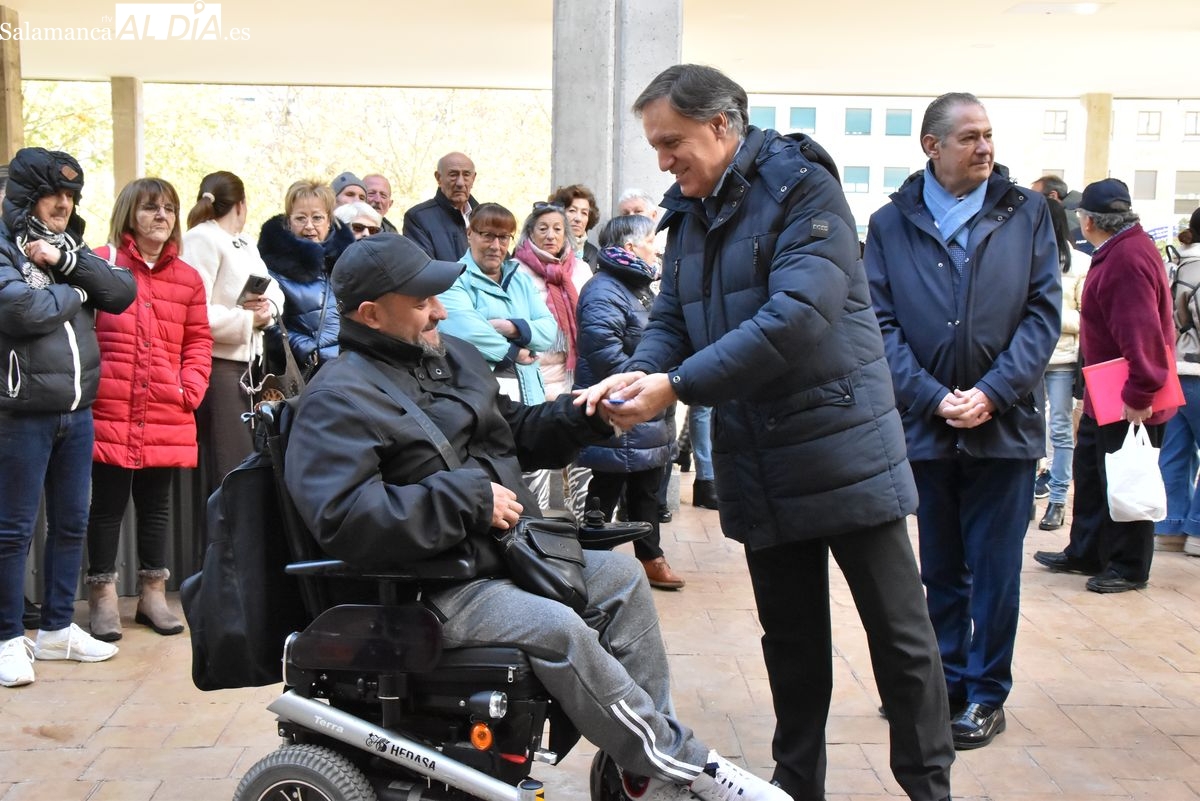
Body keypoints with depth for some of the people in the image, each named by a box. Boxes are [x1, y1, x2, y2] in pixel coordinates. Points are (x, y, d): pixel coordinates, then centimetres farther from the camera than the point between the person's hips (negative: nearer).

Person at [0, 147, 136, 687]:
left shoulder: (71, 247, 13)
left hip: (78, 410, 7)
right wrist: (76, 290, -8)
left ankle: (57, 629, 26)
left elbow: (122, 293, 0)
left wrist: (67, 262, -13)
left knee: (71, 523, 14)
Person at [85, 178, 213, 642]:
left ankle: (153, 594, 23)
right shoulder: (100, 264, -2)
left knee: (156, 504, 12)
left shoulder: (188, 279, 10)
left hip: (167, 419, 4)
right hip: (109, 413, -4)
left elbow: (198, 342, 12)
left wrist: (190, 389, 0)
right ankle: (103, 597, 14)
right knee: (108, 504, 3)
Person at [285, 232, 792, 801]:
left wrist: (586, 415, 7)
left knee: (620, 575, 2)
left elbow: (517, 431, 27)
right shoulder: (339, 399, -12)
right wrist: (471, 498, -24)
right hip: (435, 590, -9)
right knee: (557, 628, -28)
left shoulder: (452, 355, 15)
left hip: (505, 552, 10)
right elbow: (344, 518, -27)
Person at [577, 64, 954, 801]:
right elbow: (673, 320, 10)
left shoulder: (803, 188, -13)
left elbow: (797, 317, -25)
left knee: (899, 632, 3)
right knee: (791, 639, 15)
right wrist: (640, 372, -14)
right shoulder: (689, 213, 10)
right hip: (759, 464, 6)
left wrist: (676, 388, -26)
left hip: (844, 451, -6)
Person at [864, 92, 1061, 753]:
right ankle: (946, 682, 25)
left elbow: (1044, 312, -2)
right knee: (941, 568, 13)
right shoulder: (890, 225, 3)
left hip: (1004, 425, -1)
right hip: (925, 426, 1)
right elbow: (881, 325, -2)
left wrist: (992, 393, -12)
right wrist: (934, 399, -13)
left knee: (995, 569, 5)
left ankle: (986, 693, 17)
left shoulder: (1025, 213, 4)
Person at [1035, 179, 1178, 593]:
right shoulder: (1120, 250, 9)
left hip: (1128, 401, -11)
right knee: (1090, 472, 19)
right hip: (1105, 395, 11)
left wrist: (1139, 394, -29)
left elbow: (1142, 333, -31)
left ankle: (1128, 567, 15)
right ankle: (1085, 553, 30)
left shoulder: (1127, 259, -26)